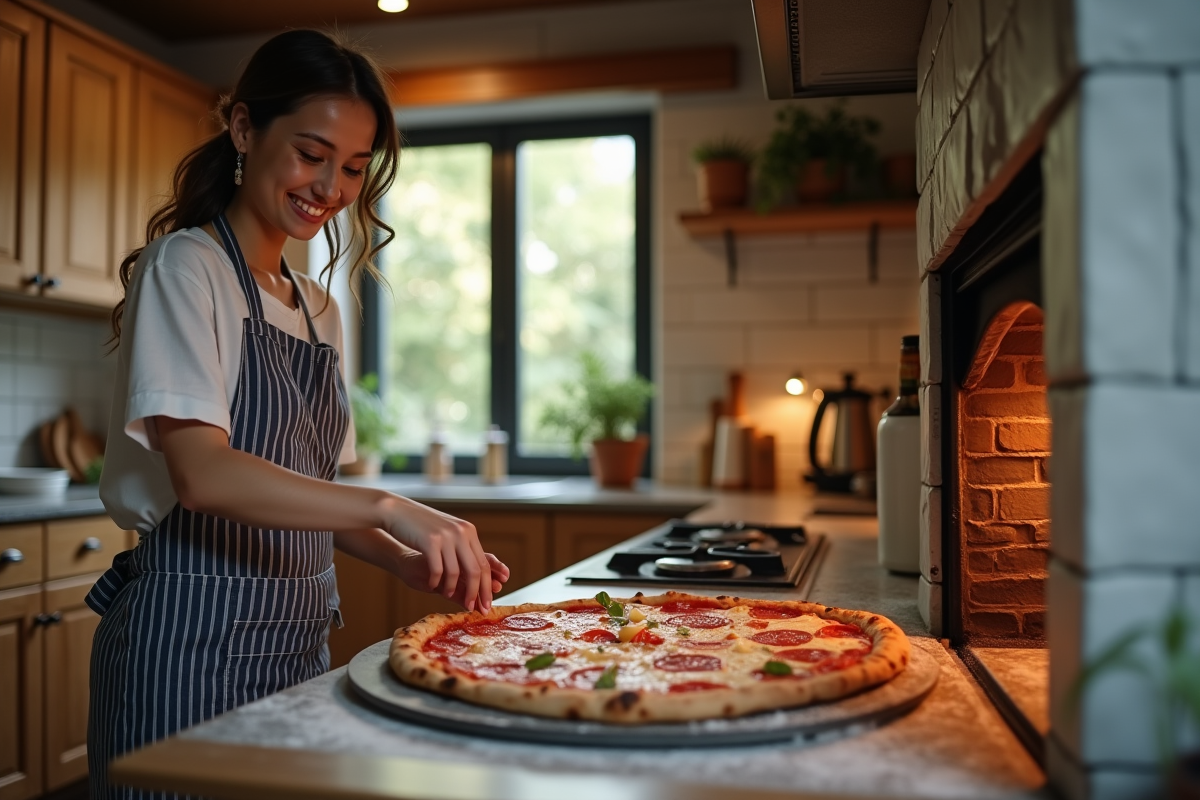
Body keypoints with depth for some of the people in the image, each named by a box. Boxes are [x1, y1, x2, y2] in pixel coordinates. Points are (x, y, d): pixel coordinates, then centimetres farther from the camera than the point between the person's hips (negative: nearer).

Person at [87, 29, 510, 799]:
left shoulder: (320, 309, 12)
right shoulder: (184, 266, -8)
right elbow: (201, 474, -21)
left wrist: (407, 561, -2)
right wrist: (387, 507, -29)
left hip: (297, 634, 7)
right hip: (194, 635, -6)